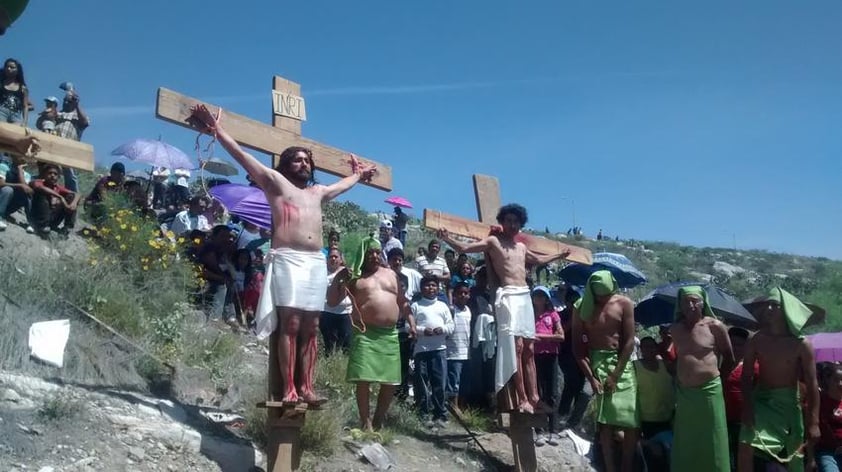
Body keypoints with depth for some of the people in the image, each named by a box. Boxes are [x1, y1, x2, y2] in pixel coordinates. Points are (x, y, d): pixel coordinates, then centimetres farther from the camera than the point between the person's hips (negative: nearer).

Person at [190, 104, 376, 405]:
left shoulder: (318, 192, 27)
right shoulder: (275, 182, 12)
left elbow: (343, 186, 48)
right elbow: (242, 156, 6)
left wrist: (357, 174, 62)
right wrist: (217, 131, 0)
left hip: (317, 262, 6)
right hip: (287, 259, -5)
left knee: (310, 327, 1)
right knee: (290, 323, -13)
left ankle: (306, 387, 3)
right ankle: (289, 389, -13)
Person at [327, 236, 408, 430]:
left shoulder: (391, 274, 17)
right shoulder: (354, 276, 4)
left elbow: (402, 301, 22)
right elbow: (332, 301, -2)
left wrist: (411, 323, 12)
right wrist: (339, 279, -15)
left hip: (390, 334, 4)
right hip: (365, 334, -4)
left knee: (390, 381, 6)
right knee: (364, 379, -10)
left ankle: (379, 421, 22)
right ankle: (366, 422, 3)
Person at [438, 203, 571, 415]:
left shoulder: (521, 246, 22)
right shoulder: (493, 241, 3)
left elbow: (538, 260, 42)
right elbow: (464, 248, -7)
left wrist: (560, 255, 52)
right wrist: (447, 239, -24)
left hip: (525, 296, 7)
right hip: (508, 296, -7)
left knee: (529, 349, 5)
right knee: (516, 346, -14)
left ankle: (533, 397, 8)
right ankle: (522, 399, -13)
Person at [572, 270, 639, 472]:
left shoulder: (624, 304, -4)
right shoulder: (581, 308, -4)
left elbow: (630, 341, -5)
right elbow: (577, 346, -3)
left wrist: (615, 375, -9)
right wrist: (591, 377, -10)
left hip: (623, 363, 1)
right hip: (598, 362, -1)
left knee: (632, 421, -1)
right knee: (606, 420, -5)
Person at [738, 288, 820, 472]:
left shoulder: (801, 344, -9)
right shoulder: (756, 340, -3)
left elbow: (812, 384, -7)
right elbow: (747, 375, 0)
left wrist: (813, 422, -9)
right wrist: (748, 405, -15)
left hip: (788, 403, -1)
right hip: (761, 400, 1)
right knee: (746, 447, -16)